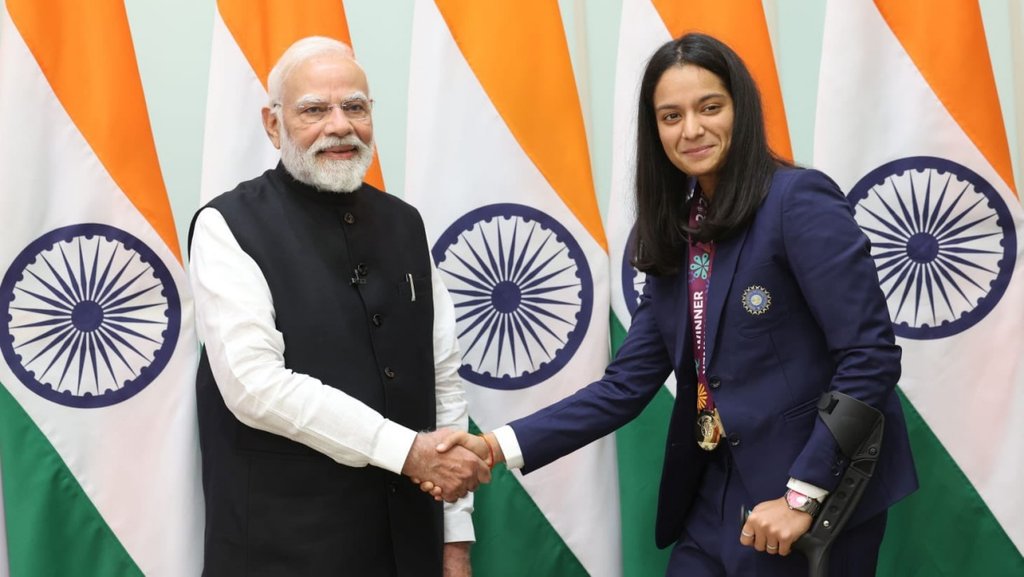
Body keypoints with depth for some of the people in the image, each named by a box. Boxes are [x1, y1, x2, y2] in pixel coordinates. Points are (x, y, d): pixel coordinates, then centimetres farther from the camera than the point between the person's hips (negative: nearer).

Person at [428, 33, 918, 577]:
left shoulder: (800, 200, -12)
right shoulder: (677, 235, 7)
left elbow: (870, 357, -17)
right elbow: (626, 385, 4)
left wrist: (803, 495, -18)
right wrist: (498, 446, -5)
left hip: (820, 502, -6)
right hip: (716, 498, 6)